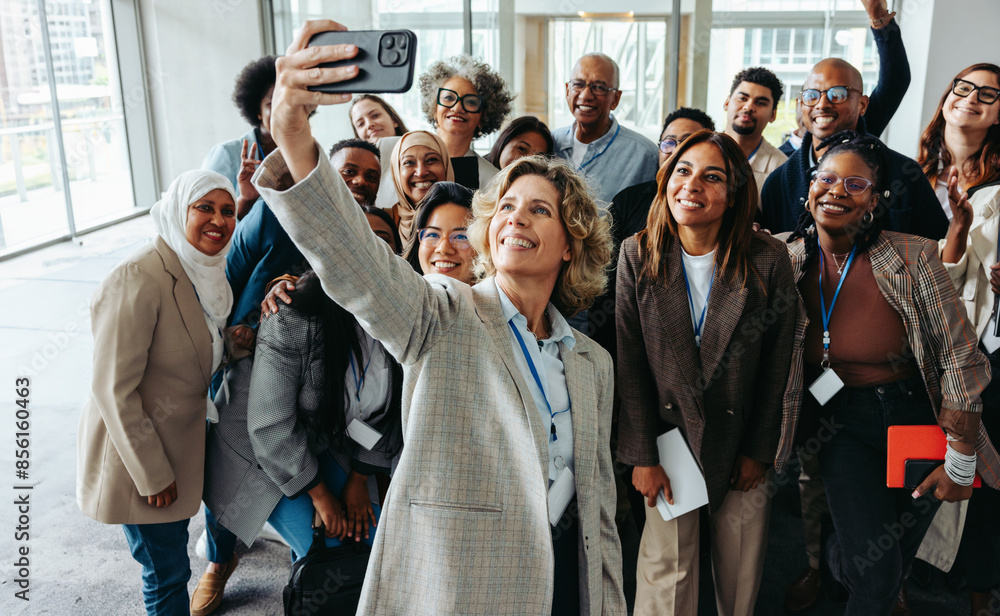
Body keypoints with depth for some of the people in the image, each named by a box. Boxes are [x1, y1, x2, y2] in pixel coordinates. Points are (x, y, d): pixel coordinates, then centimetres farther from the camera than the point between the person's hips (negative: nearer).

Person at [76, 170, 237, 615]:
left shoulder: (205, 269, 1)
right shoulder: (139, 280, -26)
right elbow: (113, 388, -24)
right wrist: (152, 474, -19)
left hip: (180, 439, 8)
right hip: (136, 449, -8)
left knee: (171, 558, 24)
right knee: (166, 572, 6)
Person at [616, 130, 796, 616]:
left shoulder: (768, 259, -10)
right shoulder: (637, 256, -8)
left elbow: (776, 362, -3)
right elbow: (631, 364, -7)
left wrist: (759, 450, 0)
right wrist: (642, 456, -7)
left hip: (740, 437, 0)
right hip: (668, 429, 0)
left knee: (741, 572, 11)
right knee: (666, 567, 4)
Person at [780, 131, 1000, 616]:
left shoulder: (914, 259, -18)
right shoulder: (788, 262, -9)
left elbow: (961, 360, -13)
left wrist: (960, 463, -9)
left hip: (917, 416, 0)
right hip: (842, 423, 1)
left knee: (898, 557, 16)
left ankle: (839, 561, 50)